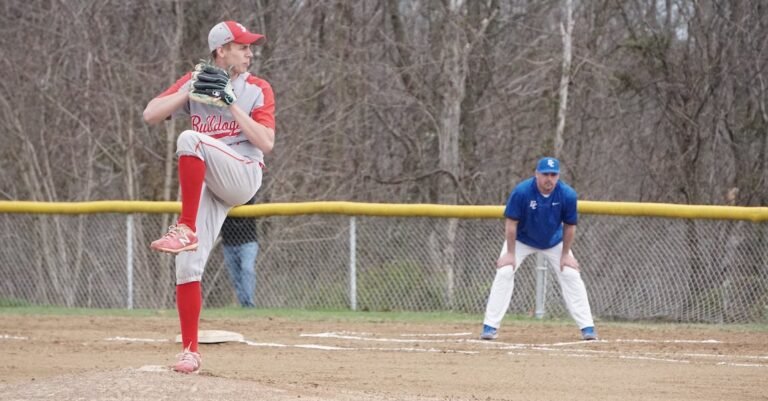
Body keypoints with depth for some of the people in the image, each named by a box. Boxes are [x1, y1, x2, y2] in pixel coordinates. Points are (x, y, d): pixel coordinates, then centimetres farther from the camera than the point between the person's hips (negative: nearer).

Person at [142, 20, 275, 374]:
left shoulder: (258, 90, 1)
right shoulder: (194, 82, 8)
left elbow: (266, 143, -9)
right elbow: (150, 115, -3)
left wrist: (231, 103, -14)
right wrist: (192, 89, -12)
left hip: (244, 176, -3)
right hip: (203, 184, 3)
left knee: (190, 139, -31)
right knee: (188, 266, -8)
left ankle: (185, 230, -30)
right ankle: (190, 350, 1)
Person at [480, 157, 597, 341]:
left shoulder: (568, 195, -25)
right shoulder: (522, 191, -31)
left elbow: (570, 226, -12)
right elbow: (511, 223, -22)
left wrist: (565, 254, -9)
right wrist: (510, 253, -20)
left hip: (554, 242, 2)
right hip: (522, 240, -2)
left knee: (571, 276, -7)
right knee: (504, 273, -16)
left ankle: (587, 327, 1)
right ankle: (490, 327, -10)